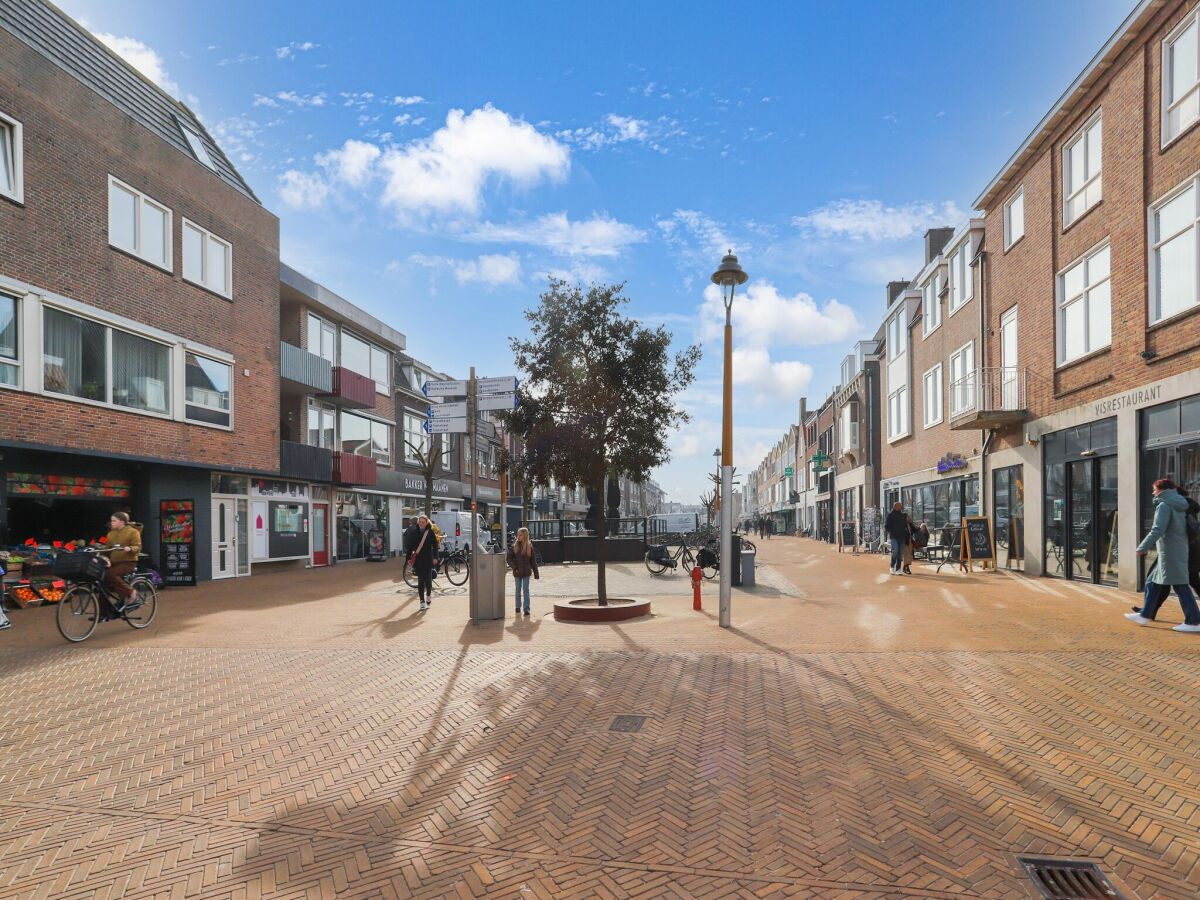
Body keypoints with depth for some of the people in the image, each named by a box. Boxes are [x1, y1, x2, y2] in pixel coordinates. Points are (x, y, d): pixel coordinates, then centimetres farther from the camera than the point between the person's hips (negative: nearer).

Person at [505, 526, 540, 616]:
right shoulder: (514, 546, 0)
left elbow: (533, 561, 3)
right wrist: (514, 567, -12)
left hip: (526, 572, -1)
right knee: (518, 590, 11)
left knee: (526, 590, -3)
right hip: (517, 572, 1)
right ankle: (518, 607, 25)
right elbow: (509, 558, 0)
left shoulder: (529, 546, -1)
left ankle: (527, 609, -2)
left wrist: (536, 574, 2)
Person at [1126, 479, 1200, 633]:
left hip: (1170, 552, -10)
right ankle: (1146, 615, 17)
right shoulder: (1178, 506, 15)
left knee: (1180, 585, -5)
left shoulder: (1164, 505, -13)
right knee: (1153, 582, 13)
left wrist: (1142, 548, -18)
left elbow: (1157, 530, -22)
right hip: (1178, 550, 10)